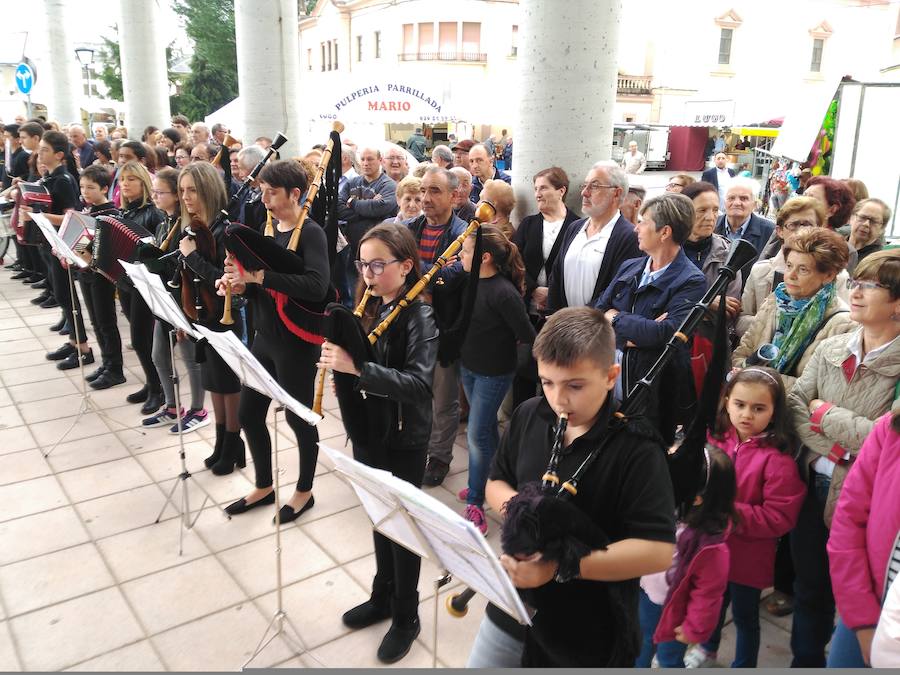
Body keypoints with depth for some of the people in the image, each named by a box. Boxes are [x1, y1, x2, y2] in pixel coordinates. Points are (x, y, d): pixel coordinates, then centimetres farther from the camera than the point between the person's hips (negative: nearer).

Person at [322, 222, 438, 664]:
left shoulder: (419, 316, -18)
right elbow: (354, 360, 10)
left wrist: (356, 368, -39)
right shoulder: (368, 308, 3)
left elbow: (418, 383, -31)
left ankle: (406, 616, 28)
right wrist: (336, 357, -11)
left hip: (403, 440, -6)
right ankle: (382, 597, 41)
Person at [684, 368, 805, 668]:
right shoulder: (715, 439, -7)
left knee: (745, 616, 17)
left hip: (748, 557, -5)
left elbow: (779, 518, -22)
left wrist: (731, 513, -27)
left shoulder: (777, 458, -23)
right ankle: (707, 649, 55)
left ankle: (744, 665, 42)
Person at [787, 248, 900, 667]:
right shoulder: (830, 349, 2)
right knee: (808, 584, 20)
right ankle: (805, 659, 40)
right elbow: (795, 406, -1)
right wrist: (834, 450, -15)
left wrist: (825, 414, -10)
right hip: (813, 483, 5)